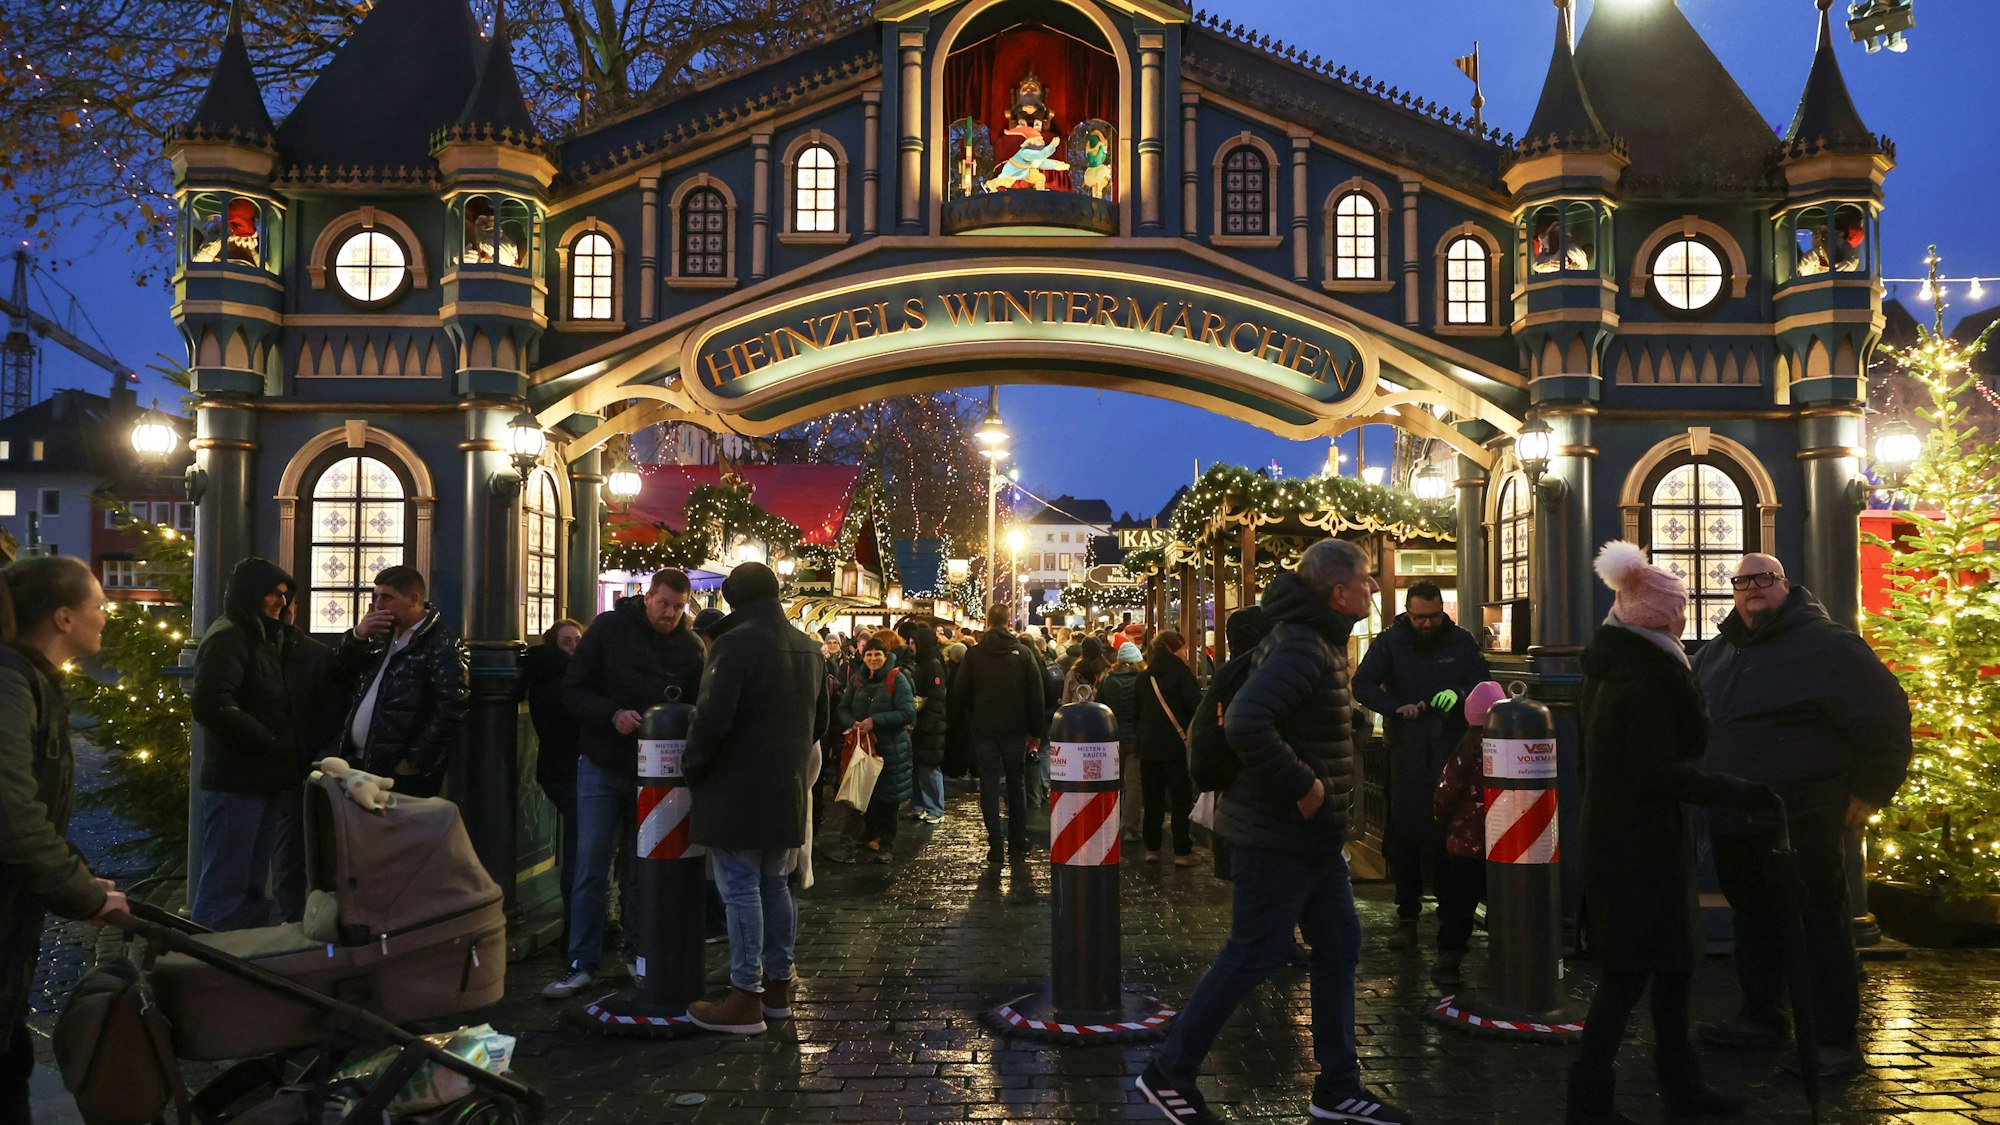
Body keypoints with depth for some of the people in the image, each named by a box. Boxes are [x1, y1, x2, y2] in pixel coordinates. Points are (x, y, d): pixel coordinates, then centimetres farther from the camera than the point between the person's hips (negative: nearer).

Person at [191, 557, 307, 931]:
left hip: (267, 780, 9)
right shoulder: (228, 638, -12)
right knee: (227, 884, -5)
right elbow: (211, 705, -24)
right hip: (237, 782, -9)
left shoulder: (265, 638, 18)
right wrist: (271, 741, -19)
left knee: (254, 883, 15)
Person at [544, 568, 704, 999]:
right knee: (591, 865, 0)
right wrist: (612, 715, -21)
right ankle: (582, 962, 7)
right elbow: (573, 690, -5)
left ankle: (639, 952, 23)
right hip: (602, 765, -1)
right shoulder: (609, 628, -4)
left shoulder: (691, 647, 0)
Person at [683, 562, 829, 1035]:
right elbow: (820, 718, 20)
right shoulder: (808, 649, 11)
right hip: (786, 789, 8)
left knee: (741, 891, -3)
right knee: (774, 885, 16)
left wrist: (693, 767, -6)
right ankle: (778, 986, 24)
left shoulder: (736, 644, -16)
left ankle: (745, 999, 1)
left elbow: (713, 719, -21)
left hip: (738, 791, -8)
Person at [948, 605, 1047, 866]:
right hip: (1015, 730, 1)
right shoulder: (1023, 654, -2)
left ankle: (996, 847, -1)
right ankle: (1018, 845, 17)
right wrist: (1037, 732, 5)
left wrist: (961, 725, 9)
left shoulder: (973, 654, -4)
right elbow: (1036, 696, -2)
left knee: (989, 786, 4)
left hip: (983, 730, -1)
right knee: (1017, 785, 13)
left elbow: (959, 693, -2)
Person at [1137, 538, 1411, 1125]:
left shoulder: (1318, 639, 12)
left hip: (1314, 835, 10)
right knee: (1254, 956, -2)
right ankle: (1168, 1074, 11)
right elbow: (1246, 724, -34)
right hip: (1279, 834, -10)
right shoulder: (1302, 647, -20)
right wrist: (1302, 786, -25)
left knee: (1339, 946, 14)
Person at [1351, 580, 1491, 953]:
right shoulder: (1390, 643, 2)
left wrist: (1459, 695, -18)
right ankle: (1406, 916, 8)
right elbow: (1362, 684, -8)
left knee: (1450, 834, 1)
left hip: (1451, 751, 1)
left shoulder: (1462, 643, 7)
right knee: (1405, 834, 0)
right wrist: (1397, 707, -25)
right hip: (1407, 751, -1)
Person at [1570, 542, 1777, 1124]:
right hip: (1640, 844, -10)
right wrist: (1739, 793, -17)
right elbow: (1661, 774, -22)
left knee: (1671, 961, 19)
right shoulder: (1646, 680, -21)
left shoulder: (1607, 671, 9)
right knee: (1629, 973, -3)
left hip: (1612, 833, 10)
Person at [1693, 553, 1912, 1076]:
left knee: (1819, 925, -1)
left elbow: (1884, 714, -10)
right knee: (1754, 920, 16)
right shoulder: (1719, 651, 13)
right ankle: (1761, 1017, 29)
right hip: (1733, 820, 7)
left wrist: (1867, 791, -9)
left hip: (1802, 822, -7)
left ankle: (1835, 1040, 6)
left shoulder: (1824, 645, -9)